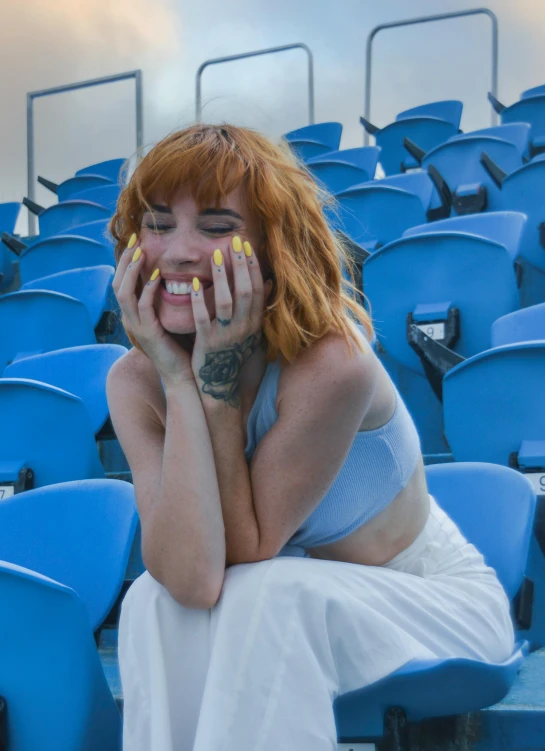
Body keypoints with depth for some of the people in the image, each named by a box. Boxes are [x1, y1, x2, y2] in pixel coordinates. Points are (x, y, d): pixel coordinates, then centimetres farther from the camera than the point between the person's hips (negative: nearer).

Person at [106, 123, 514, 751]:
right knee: (155, 602, -25)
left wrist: (218, 377, -31)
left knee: (270, 595, -32)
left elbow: (244, 557, -25)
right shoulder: (135, 382, -15)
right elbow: (191, 577, -28)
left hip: (440, 604, -3)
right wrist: (178, 380, -31)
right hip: (276, 619, 4)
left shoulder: (330, 364, -30)